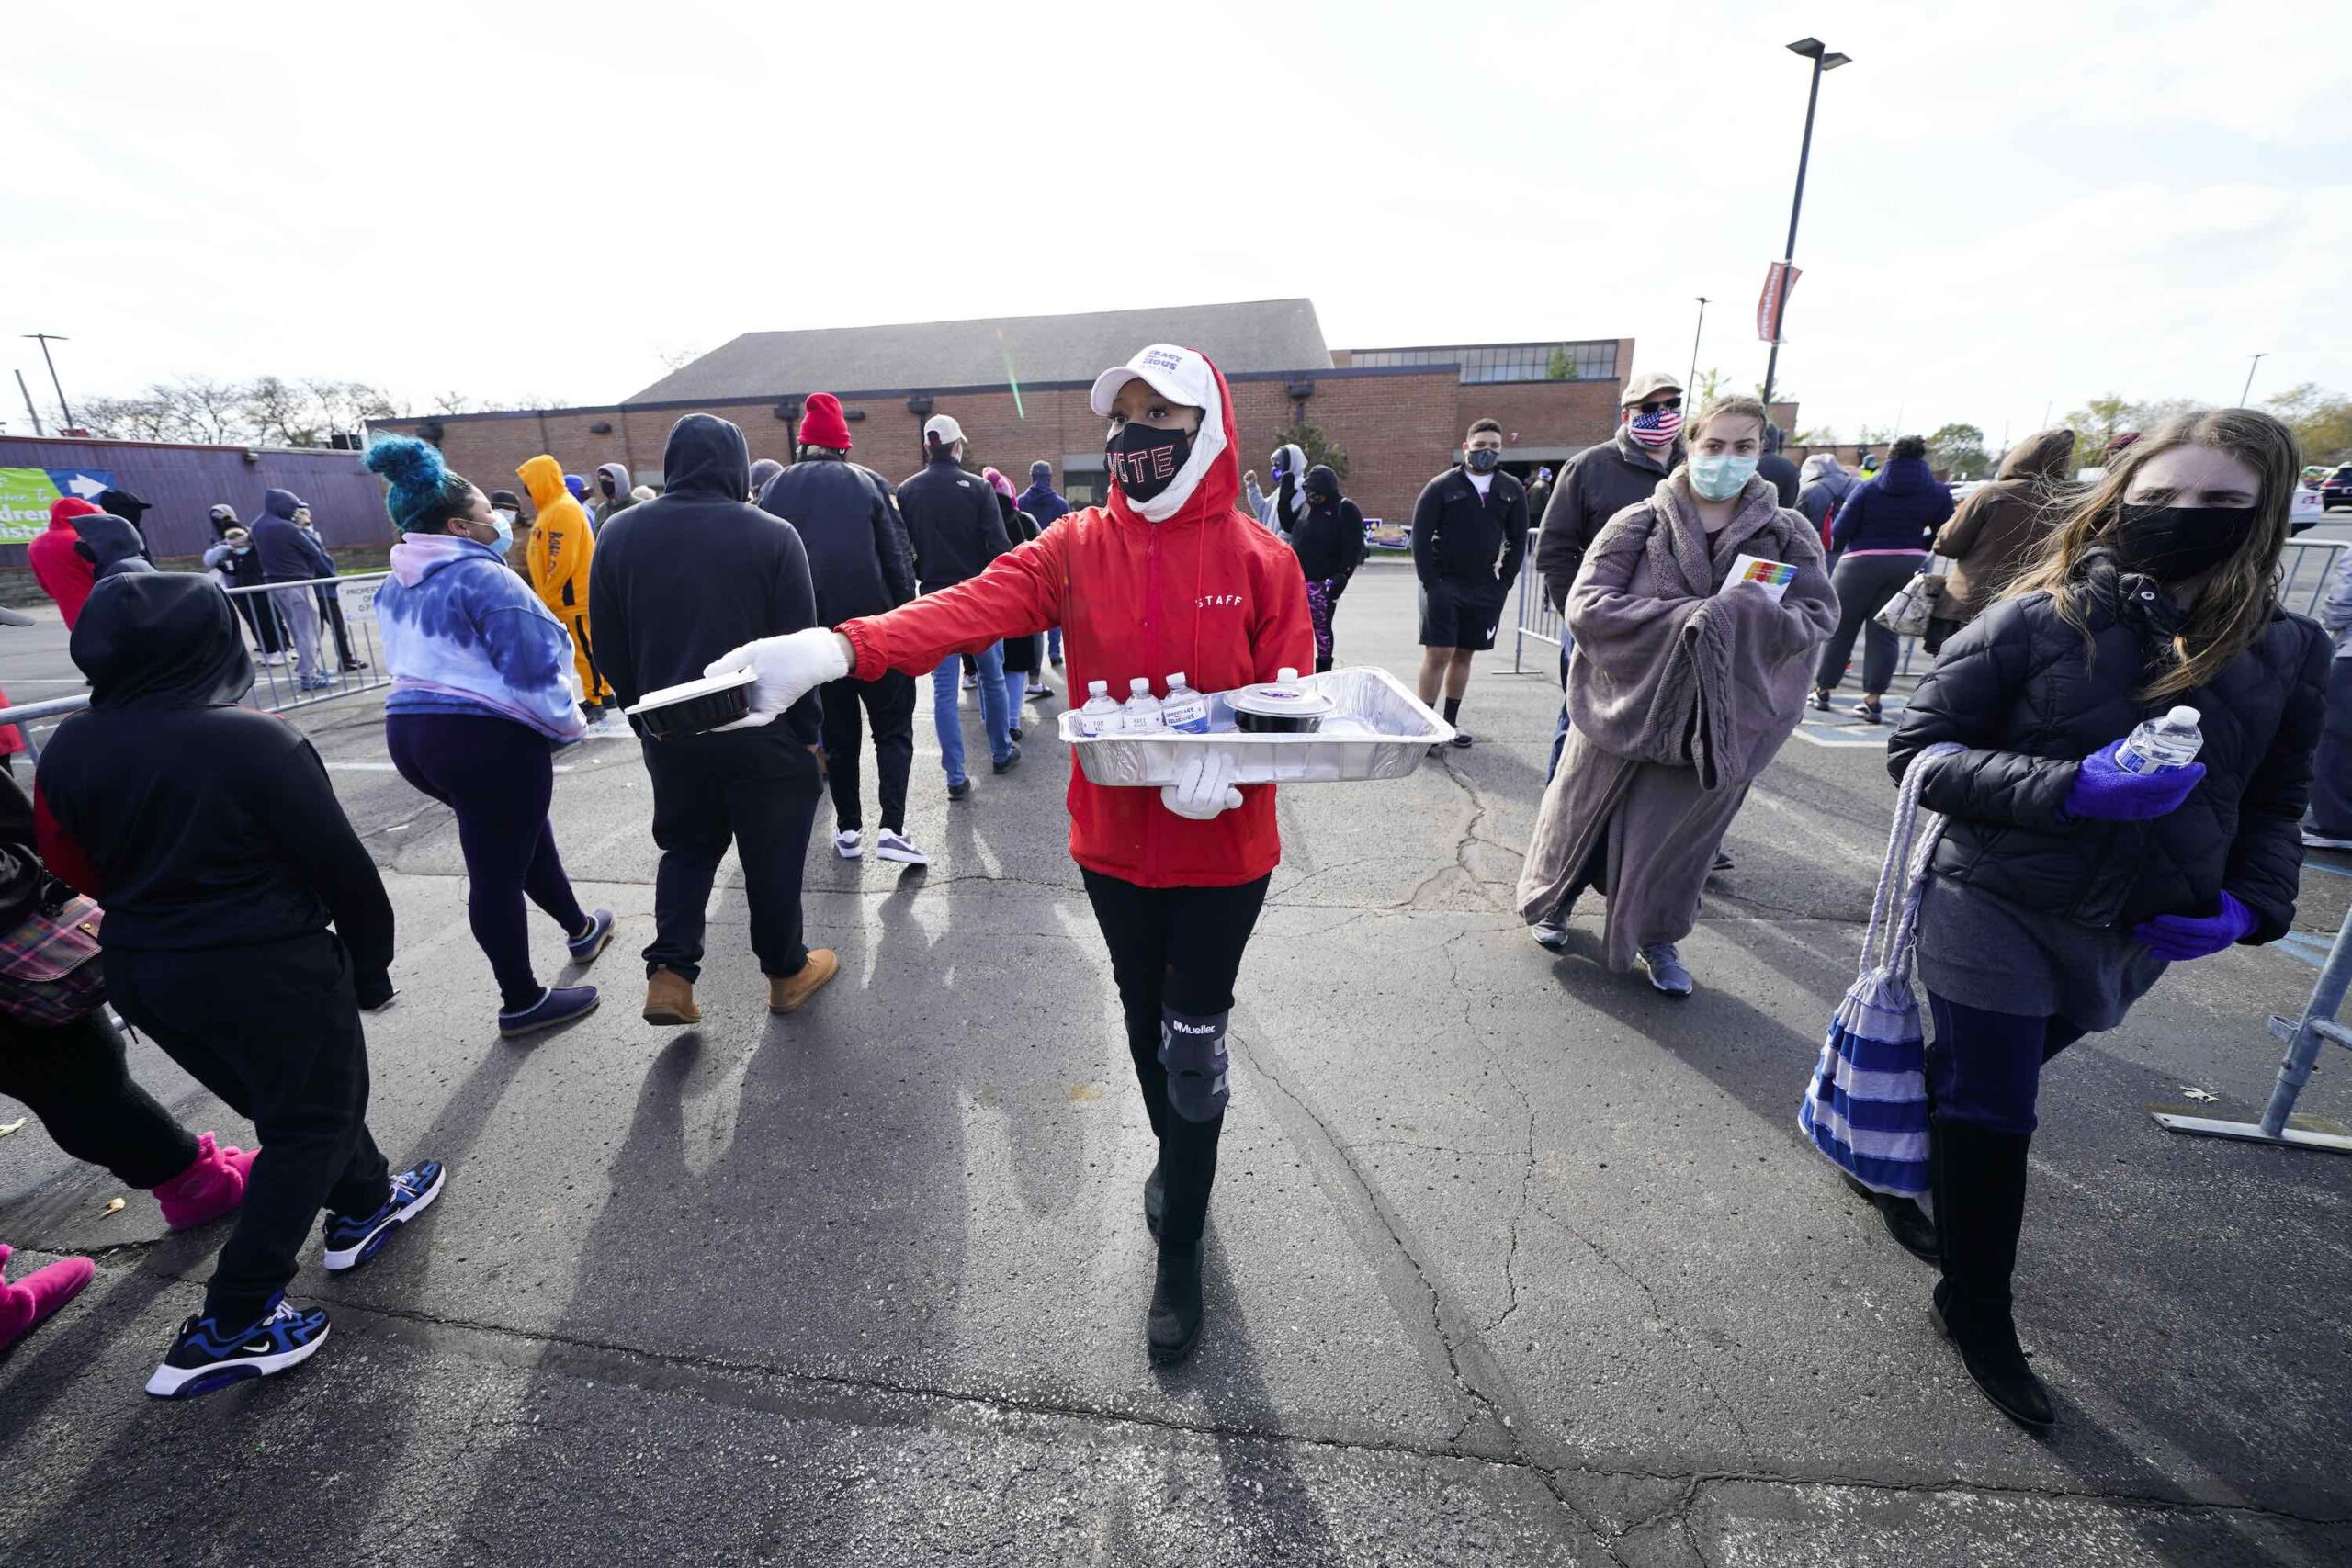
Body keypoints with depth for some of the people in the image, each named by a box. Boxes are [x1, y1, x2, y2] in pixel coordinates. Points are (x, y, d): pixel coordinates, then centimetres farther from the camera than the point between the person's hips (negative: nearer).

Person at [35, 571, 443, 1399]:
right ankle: (231, 1325, 12)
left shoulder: (68, 750, -2)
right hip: (267, 971, -7)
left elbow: (75, 868, 8)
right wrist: (370, 960, -2)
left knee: (289, 1096, 24)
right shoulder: (255, 741, -21)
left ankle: (365, 1204, 41)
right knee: (312, 1122, 9)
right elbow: (340, 865, -16)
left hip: (141, 971, 7)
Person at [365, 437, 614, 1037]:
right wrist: (567, 724, -6)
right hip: (487, 739, -9)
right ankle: (522, 1004, 13)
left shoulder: (397, 587, 13)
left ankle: (579, 929, 44)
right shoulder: (484, 578, -15)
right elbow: (533, 672, -19)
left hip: (409, 731, 9)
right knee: (498, 869, 0)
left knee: (522, 830, 26)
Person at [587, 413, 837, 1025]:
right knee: (772, 854, 11)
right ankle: (786, 971, 24)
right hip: (761, 731, -3)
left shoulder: (618, 534, 2)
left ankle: (669, 973, 10)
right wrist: (809, 731, -1)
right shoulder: (772, 536, -11)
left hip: (669, 732, 4)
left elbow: (612, 649, 6)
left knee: (687, 844, 21)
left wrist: (644, 720, 17)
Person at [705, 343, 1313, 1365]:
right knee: (1144, 1021, 21)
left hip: (1222, 844, -2)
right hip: (1113, 840, 3)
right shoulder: (1078, 547, -4)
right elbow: (970, 607, -19)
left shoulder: (1260, 560, -7)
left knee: (1194, 1042, 6)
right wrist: (835, 648, -36)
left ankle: (1180, 1251, 30)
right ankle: (1180, 1156, 51)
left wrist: (1228, 763, -28)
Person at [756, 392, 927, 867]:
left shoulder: (775, 490, 5)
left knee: (838, 733, 14)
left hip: (812, 633, 3)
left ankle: (849, 829, 19)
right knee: (893, 728, 5)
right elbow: (898, 558, -7)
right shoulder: (868, 483, -2)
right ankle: (892, 829, -6)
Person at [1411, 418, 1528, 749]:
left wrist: (1505, 582, 3)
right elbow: (1420, 536, -5)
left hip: (1485, 588, 4)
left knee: (1464, 654, 10)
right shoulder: (1441, 487, -4)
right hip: (1443, 585, -3)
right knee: (1438, 653, -7)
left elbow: (1518, 539, 11)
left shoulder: (1512, 491, 7)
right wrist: (1430, 583, -11)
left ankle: (1451, 721, 20)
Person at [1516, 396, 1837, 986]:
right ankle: (1556, 897, 41)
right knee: (1587, 811, 14)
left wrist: (1748, 619, -24)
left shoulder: (1787, 534, -1)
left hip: (1721, 715, 2)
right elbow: (1586, 606, -16)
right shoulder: (1639, 523, -8)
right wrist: (1689, 617, -24)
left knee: (1676, 830, 10)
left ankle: (1658, 938, 33)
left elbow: (1819, 613, -3)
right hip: (1624, 702, -1)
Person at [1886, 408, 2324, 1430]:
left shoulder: (2292, 653, 1)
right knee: (1990, 1113, 4)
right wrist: (2071, 786, -29)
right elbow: (1918, 749, -15)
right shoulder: (2035, 621, -15)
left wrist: (2250, 905, -5)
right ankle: (1976, 1308, 23)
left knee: (1982, 1083, 21)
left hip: (2133, 935, 5)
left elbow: (2274, 804, 11)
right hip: (1996, 912, -4)